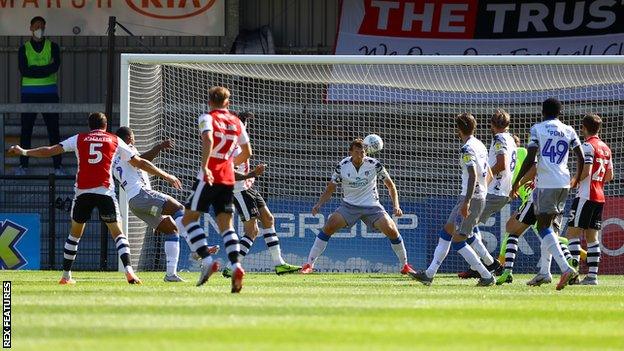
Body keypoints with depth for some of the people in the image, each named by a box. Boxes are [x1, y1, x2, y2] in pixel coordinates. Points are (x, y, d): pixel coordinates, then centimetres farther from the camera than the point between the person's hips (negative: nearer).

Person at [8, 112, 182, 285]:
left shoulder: (79, 139, 14)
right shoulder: (115, 141, 13)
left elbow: (51, 150, 14)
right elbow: (139, 162, 14)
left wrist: (24, 152, 26)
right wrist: (166, 176, 21)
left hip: (82, 191, 1)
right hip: (105, 191, -1)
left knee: (75, 233, 18)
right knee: (117, 232, 4)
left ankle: (66, 276, 19)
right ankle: (128, 270, -17)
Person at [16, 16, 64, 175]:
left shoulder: (52, 47, 7)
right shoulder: (24, 49, 7)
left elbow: (55, 67, -10)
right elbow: (23, 70, -8)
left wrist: (34, 70, -14)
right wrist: (45, 70, -12)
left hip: (49, 93, 0)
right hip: (29, 93, 0)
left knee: (53, 130, -1)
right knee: (26, 130, 0)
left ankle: (57, 165, 1)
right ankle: (23, 165, 5)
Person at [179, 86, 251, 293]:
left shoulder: (207, 118, -2)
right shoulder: (237, 122, 14)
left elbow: (208, 139, -21)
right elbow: (247, 152, 20)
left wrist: (205, 166, -28)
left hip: (209, 177, -5)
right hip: (228, 178, 5)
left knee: (188, 219, 4)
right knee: (226, 225, 5)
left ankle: (207, 261, -13)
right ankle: (236, 266, -14)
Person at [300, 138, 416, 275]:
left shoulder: (374, 165, -10)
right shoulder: (342, 166, -9)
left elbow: (390, 185, 1)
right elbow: (330, 188, 2)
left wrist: (396, 206, -9)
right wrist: (318, 205, -13)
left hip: (372, 206, 0)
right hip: (349, 206, 0)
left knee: (392, 231, -16)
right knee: (328, 227, -20)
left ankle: (405, 266, 6)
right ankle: (309, 265, -12)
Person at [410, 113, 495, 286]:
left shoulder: (468, 149, -16)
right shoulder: (480, 146, 13)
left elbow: (473, 176, -26)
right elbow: (489, 175, 22)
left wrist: (467, 202, -31)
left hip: (471, 198, -10)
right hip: (480, 196, 10)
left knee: (457, 240, -7)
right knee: (446, 232, 16)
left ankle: (486, 276, -8)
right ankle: (429, 274, 20)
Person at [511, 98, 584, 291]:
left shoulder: (537, 129, -2)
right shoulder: (569, 131, 11)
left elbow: (530, 158, -10)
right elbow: (581, 157, 11)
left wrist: (517, 181, -2)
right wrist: (577, 179, 28)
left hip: (545, 182, -6)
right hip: (564, 184, 6)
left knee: (544, 227, -7)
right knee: (548, 225, 18)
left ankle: (566, 268, -25)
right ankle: (544, 272, 15)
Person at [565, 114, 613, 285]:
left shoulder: (588, 146, -10)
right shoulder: (605, 148, 15)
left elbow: (586, 170, -20)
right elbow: (609, 176, 18)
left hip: (586, 196, -8)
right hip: (600, 197, 8)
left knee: (573, 232, -7)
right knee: (592, 236, 9)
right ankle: (592, 275, 5)